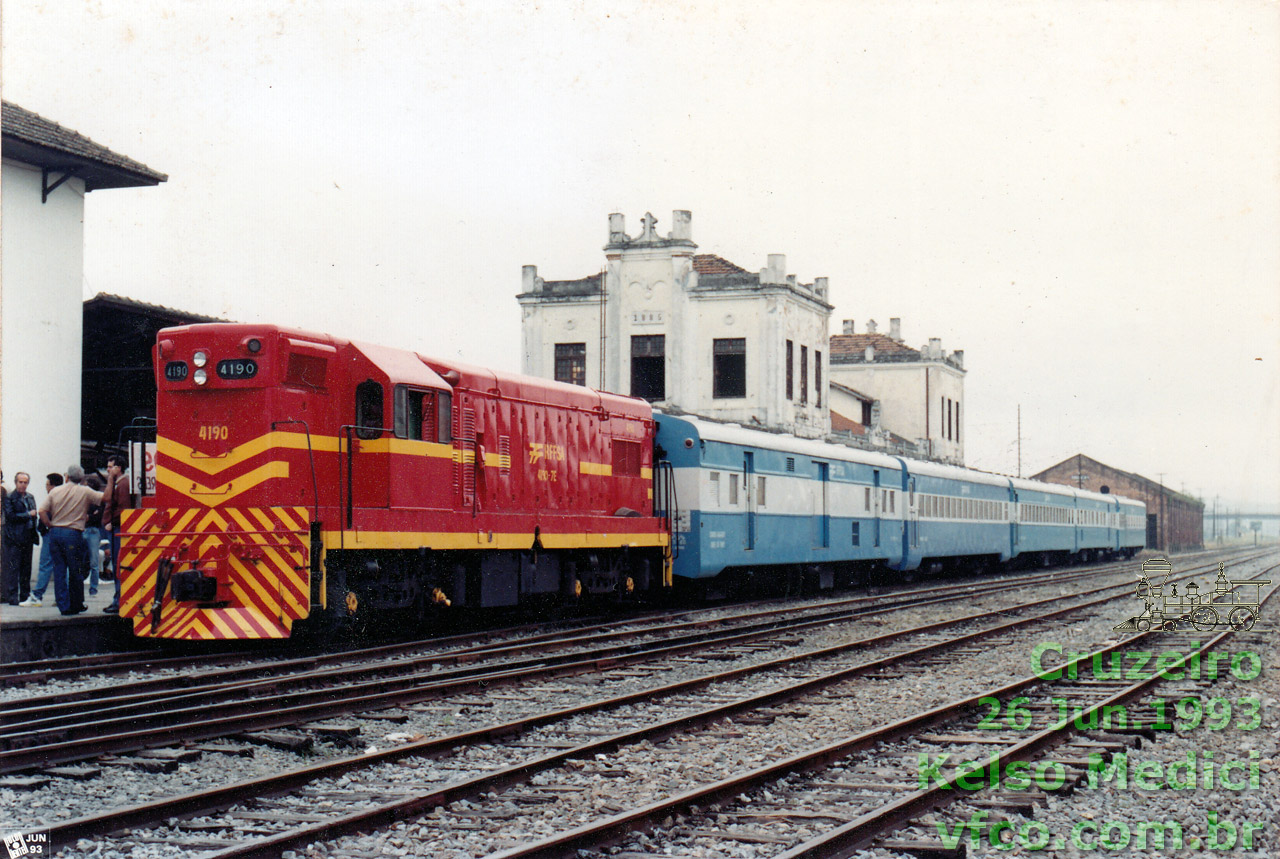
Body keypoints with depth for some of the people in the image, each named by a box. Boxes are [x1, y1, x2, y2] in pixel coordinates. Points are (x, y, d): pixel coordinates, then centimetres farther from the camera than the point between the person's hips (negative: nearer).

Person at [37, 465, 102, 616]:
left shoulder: (56, 491, 6)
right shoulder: (84, 492, -3)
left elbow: (42, 511, -3)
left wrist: (51, 526, 7)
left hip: (55, 533, 3)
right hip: (73, 534, -3)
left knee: (59, 571, 6)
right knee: (76, 572, 7)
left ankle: (64, 606, 5)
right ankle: (76, 605, 15)